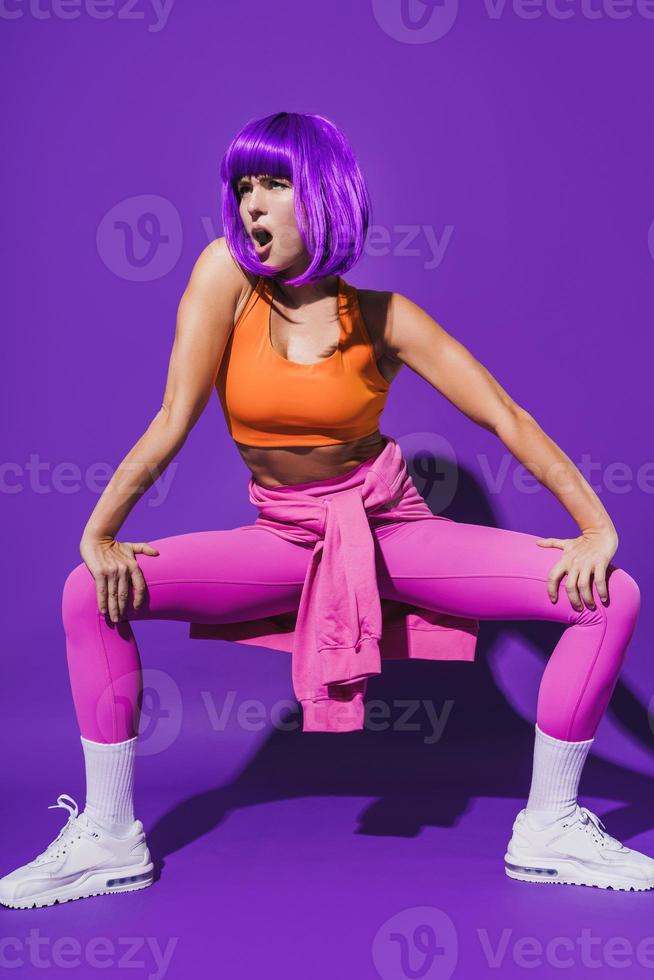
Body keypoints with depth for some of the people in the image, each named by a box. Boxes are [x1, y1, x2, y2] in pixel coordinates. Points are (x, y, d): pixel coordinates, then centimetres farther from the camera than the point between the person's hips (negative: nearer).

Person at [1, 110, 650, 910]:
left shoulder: (383, 318, -9)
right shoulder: (226, 275, -10)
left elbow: (508, 418, -8)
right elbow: (174, 419, -12)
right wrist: (98, 534, -17)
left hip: (390, 530, 0)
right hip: (285, 541, 0)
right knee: (90, 592, -17)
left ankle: (548, 828, 1)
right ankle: (109, 838, -5)